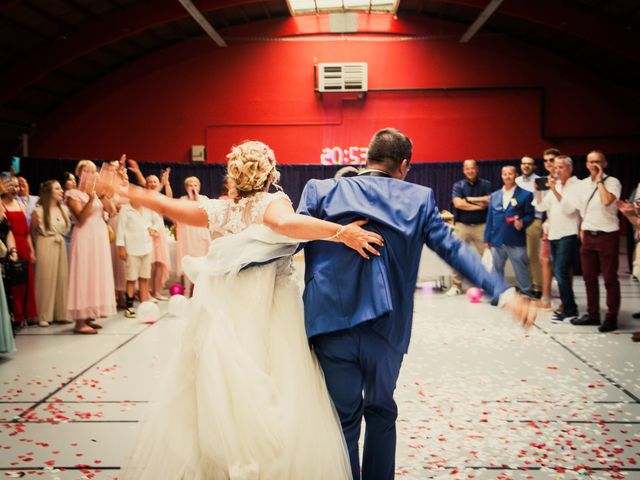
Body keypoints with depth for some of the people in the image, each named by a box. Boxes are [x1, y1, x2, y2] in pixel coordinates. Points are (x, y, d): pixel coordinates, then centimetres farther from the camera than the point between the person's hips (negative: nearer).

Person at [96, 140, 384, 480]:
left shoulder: (220, 210, 7)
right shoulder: (273, 202, -6)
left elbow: (164, 205, 12)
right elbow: (285, 223, -29)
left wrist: (121, 191, 27)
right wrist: (341, 232, -35)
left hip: (223, 319, 5)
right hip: (269, 318, -5)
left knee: (214, 400, 12)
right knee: (280, 408, 0)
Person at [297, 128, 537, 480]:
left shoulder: (321, 190, 6)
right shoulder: (418, 198, 6)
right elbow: (452, 248, -3)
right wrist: (502, 290, -5)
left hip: (332, 323, -1)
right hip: (386, 328, 1)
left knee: (345, 416, 10)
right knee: (381, 411, 23)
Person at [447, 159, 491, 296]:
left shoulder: (485, 184, 5)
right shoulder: (458, 185, 5)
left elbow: (489, 201, -10)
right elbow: (458, 203, -10)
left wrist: (469, 199, -8)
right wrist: (478, 205, -9)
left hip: (481, 225, 0)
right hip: (462, 225, 0)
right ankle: (456, 286, 6)